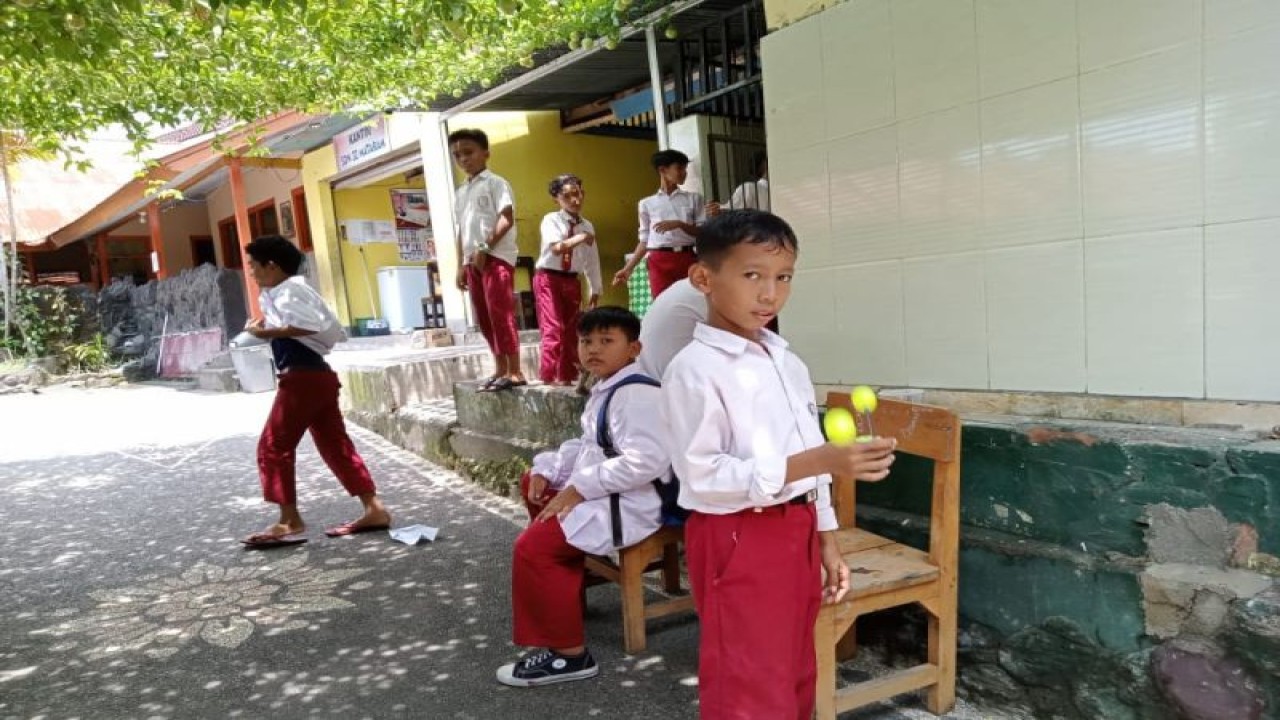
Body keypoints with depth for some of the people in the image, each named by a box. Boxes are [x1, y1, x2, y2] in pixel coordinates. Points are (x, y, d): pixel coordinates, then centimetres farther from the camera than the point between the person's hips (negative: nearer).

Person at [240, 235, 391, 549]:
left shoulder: (289, 290, -10)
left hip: (303, 378, -10)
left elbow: (312, 325, -28)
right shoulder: (279, 292, 20)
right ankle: (373, 509, 8)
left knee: (273, 447, -2)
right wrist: (268, 327, 8)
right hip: (315, 375, 10)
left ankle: (290, 521, 3)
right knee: (336, 445, 8)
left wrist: (267, 332, -19)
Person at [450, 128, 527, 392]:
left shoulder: (495, 183, -2)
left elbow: (507, 219, -12)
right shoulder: (462, 192, 20)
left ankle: (515, 372, -9)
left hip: (496, 257, -8)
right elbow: (462, 231, 20)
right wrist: (461, 265, 13)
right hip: (472, 261, 8)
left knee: (501, 314, -11)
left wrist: (484, 248, -17)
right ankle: (501, 369, 16)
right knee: (484, 319, 8)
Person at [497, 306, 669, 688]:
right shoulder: (605, 390, 14)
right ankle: (565, 587, 42)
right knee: (534, 483, 30)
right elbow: (589, 446, 22)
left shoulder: (635, 394, -22)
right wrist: (548, 469, 5)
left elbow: (645, 461, -33)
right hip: (600, 491, 12)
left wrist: (580, 488, -27)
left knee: (532, 547, -20)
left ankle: (568, 654, -7)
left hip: (629, 503, -12)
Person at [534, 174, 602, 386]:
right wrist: (581, 238, -18)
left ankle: (567, 376, 20)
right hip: (548, 278, -5)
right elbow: (557, 248, -23)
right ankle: (549, 376, -6)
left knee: (571, 329, 9)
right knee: (553, 327, -12)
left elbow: (592, 261, 10)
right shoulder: (551, 220, -6)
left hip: (572, 281, 5)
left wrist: (595, 290, 12)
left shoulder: (587, 226, 7)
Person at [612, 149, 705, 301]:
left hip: (686, 259, 1)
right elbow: (644, 241, 13)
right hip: (659, 262, -1)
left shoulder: (693, 198, 12)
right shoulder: (647, 204, 11)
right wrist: (628, 269, 6)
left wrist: (679, 224, -11)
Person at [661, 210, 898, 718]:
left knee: (795, 679, 21)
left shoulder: (787, 363, 9)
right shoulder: (695, 369, -16)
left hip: (796, 533, 8)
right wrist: (816, 462, -29)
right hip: (736, 542, -8)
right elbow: (704, 477, -23)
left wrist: (825, 540, 14)